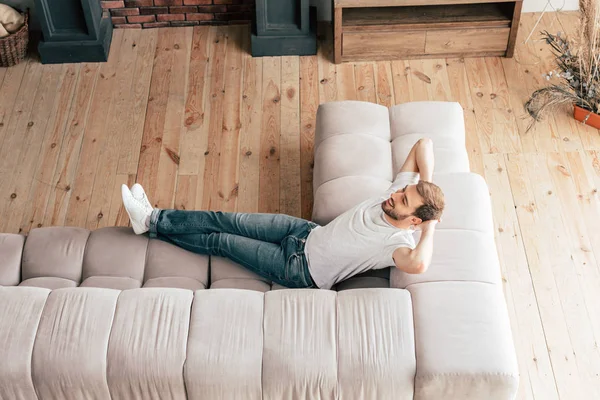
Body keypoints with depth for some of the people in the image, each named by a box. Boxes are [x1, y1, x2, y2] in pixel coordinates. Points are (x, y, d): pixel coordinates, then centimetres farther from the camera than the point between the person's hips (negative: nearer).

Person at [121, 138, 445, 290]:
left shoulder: (397, 243, -30)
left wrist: (430, 228, -37)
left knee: (221, 242, 0)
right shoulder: (400, 191, -9)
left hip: (302, 270, -7)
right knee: (227, 221, 2)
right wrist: (426, 186, -17)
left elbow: (417, 265, -54)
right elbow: (424, 144, -5)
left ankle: (151, 224, 18)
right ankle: (153, 219, 18)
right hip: (307, 232, 7)